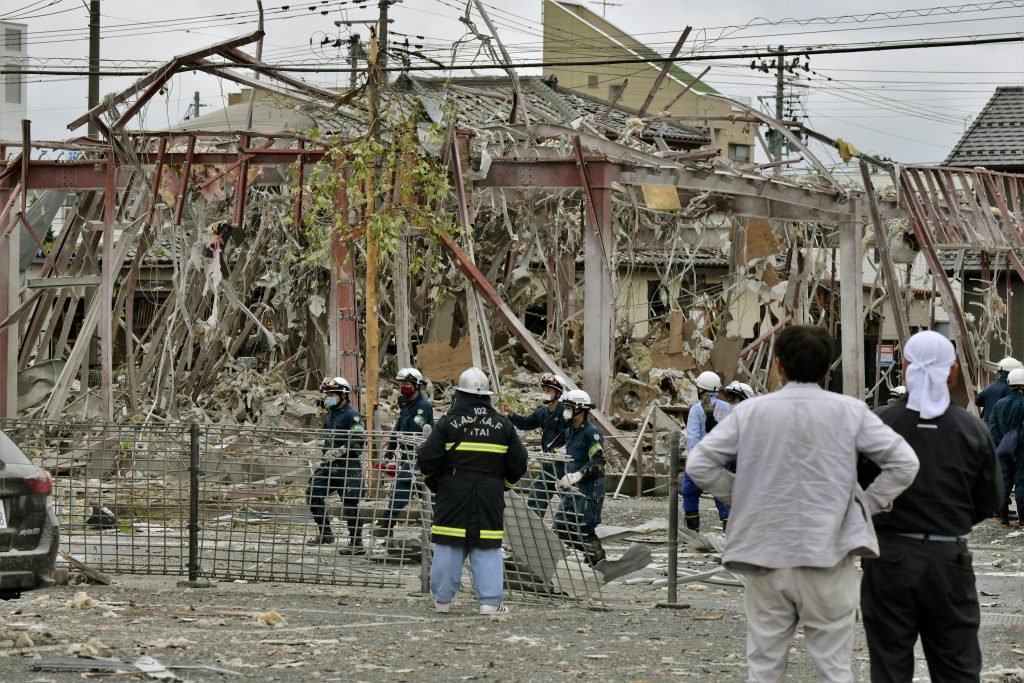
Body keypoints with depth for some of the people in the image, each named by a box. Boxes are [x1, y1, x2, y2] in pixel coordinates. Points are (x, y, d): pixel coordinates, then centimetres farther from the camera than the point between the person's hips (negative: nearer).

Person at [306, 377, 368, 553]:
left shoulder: (352, 415, -12)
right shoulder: (329, 415, 16)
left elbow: (359, 440, -22)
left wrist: (340, 451, -27)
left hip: (348, 466, -9)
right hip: (330, 464, 9)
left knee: (349, 503, -6)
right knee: (313, 494, 4)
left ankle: (356, 542, 2)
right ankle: (325, 533, 15)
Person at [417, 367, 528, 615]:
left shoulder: (448, 423, -4)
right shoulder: (503, 425, 5)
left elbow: (427, 460, -6)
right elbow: (518, 464, 7)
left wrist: (434, 481, 13)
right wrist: (504, 483, 24)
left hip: (453, 494, -1)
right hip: (490, 497, 1)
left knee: (449, 547, 5)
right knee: (488, 549, 4)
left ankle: (442, 599, 10)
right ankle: (490, 602, -1)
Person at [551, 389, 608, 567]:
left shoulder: (592, 432, -14)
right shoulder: (569, 432, 15)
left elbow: (598, 461, -22)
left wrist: (579, 475, -28)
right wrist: (566, 477, 20)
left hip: (590, 487, -9)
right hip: (573, 487, 9)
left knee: (584, 529, -10)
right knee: (560, 526, 7)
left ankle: (597, 561, 3)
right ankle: (592, 553, 16)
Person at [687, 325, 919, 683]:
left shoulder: (750, 411, -1)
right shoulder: (850, 411, -4)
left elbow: (698, 464, -2)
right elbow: (904, 463, -6)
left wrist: (738, 496, 9)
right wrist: (866, 504, 4)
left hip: (766, 557, 1)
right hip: (828, 558, -1)